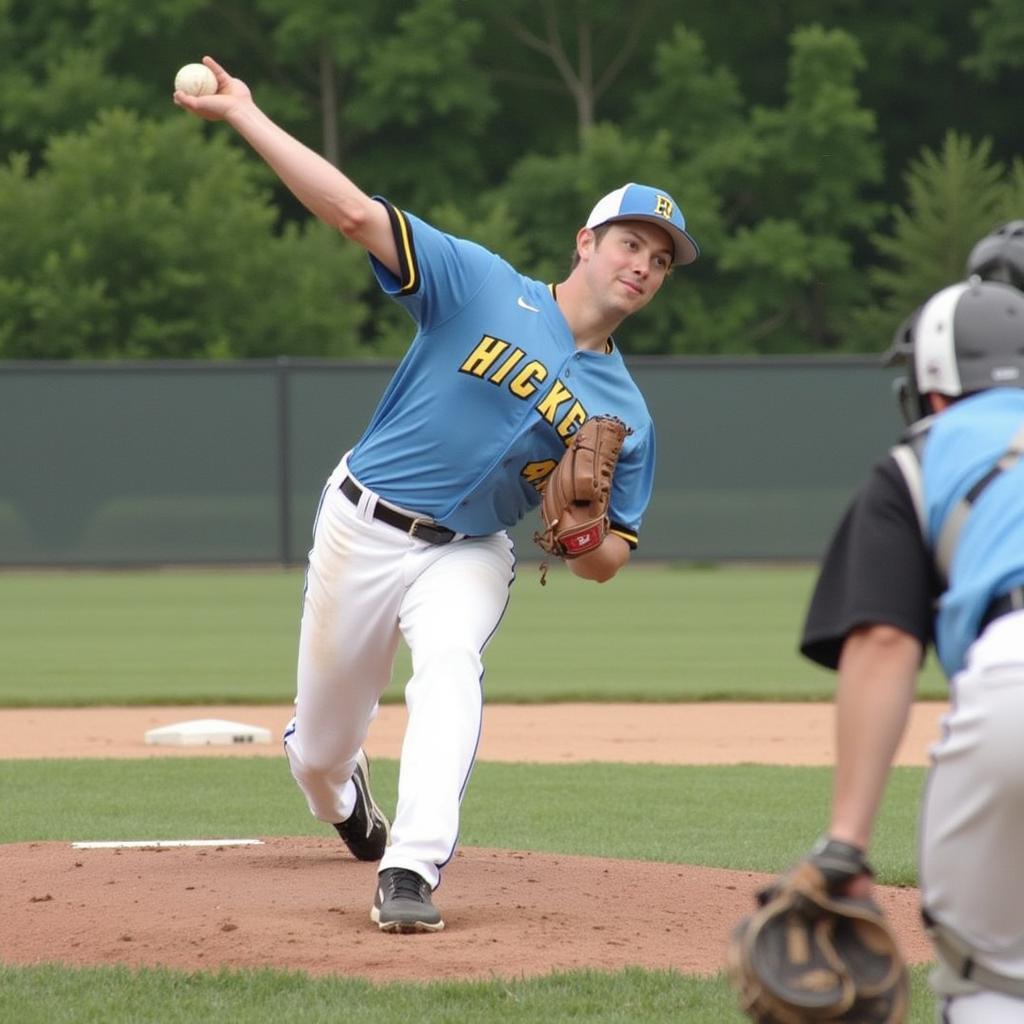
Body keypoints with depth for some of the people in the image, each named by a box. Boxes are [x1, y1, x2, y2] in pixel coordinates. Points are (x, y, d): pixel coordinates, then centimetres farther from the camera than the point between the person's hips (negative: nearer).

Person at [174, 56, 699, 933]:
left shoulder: (625, 413, -2)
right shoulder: (482, 285, -10)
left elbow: (609, 562, 0)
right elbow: (357, 213, -18)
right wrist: (242, 114, -26)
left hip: (467, 554, 1)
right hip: (362, 530, -1)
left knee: (449, 662, -32)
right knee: (318, 752, 7)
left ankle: (413, 873, -39)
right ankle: (344, 800, 46)